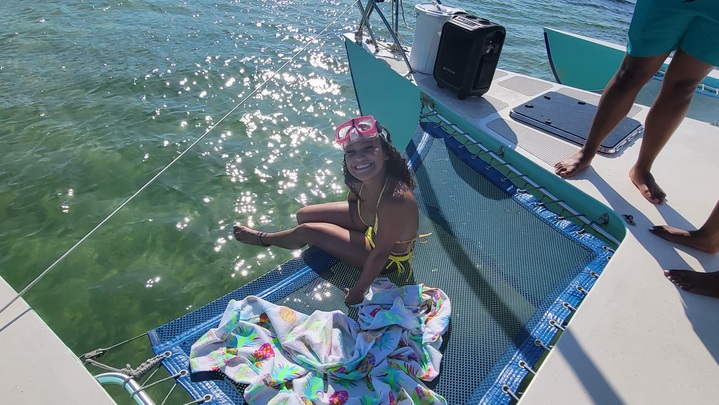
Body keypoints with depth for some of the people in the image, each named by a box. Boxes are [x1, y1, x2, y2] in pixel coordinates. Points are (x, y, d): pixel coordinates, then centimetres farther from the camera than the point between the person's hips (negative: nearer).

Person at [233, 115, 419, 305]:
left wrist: (358, 290, -16)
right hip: (372, 225, 6)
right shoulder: (364, 177, -21)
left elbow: (380, 254, -29)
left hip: (391, 257, -6)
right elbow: (352, 199, 3)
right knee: (304, 215, 4)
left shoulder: (395, 201, -42)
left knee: (307, 231, -8)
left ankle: (263, 239, 24)